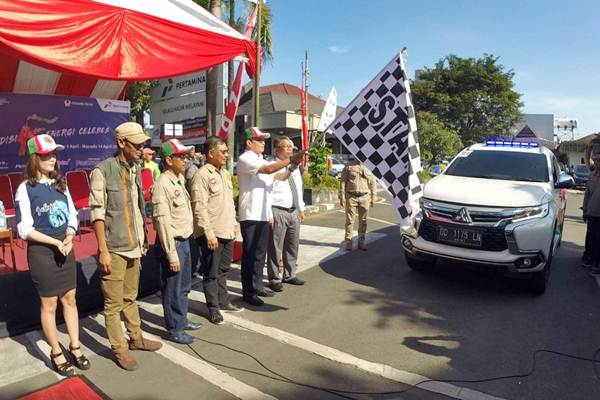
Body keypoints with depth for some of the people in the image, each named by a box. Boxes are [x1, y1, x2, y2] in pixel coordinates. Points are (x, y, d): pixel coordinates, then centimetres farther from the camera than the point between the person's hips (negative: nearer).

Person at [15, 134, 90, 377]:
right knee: (49, 304, 7)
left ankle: (75, 347, 26)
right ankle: (56, 353, 22)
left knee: (69, 299, 12)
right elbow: (25, 229, -12)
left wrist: (68, 239, -9)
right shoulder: (25, 188, -9)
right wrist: (55, 242, -17)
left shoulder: (60, 184, 5)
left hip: (65, 249, 5)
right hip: (41, 252, -5)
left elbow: (72, 217, 8)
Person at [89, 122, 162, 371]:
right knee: (114, 303, 6)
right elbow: (97, 213, -13)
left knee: (131, 297, 20)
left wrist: (143, 240, 14)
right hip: (115, 249, -7)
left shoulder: (135, 170, 9)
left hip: (134, 247, 7)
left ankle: (136, 338, 33)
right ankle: (119, 349, 19)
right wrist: (103, 250, -15)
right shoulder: (103, 171, -12)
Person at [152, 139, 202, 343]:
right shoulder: (162, 184, -18)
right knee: (173, 289, 6)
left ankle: (182, 320, 37)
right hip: (173, 242, -9)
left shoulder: (180, 179, 9)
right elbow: (163, 221, -21)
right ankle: (175, 330, 20)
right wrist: (171, 254, -21)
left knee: (184, 286, 21)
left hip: (185, 240, 9)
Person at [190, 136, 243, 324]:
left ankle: (223, 301, 34)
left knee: (223, 269, 19)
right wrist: (209, 233, -21)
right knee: (211, 272, 6)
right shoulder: (202, 175, -14)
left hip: (227, 231, 8)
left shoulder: (224, 172, 13)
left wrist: (234, 225, 17)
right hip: (212, 234, -8)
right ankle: (213, 308, 19)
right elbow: (200, 208, -19)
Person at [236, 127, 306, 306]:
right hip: (250, 216, -8)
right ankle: (248, 292, 8)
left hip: (263, 215, 8)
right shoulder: (245, 159, -10)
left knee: (260, 253, 15)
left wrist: (292, 167, 0)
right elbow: (268, 169, -23)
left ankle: (257, 286, 27)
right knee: (250, 254, -1)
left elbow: (278, 177, 17)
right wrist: (292, 159, -25)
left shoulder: (261, 160, 18)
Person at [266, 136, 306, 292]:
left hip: (294, 211, 8)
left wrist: (301, 209, 17)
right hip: (278, 212, -7)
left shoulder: (295, 167, 14)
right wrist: (269, 214, -18)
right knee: (275, 247, -1)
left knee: (293, 246, 16)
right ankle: (274, 279, 13)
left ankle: (289, 275, 31)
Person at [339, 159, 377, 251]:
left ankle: (361, 241, 17)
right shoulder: (349, 166, 2)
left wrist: (373, 197, 5)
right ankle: (348, 241, 9)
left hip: (364, 197, 2)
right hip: (351, 196, -2)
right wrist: (342, 197, -4)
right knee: (350, 220, 0)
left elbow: (373, 182, 10)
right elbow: (343, 181, 2)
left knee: (363, 220, 7)